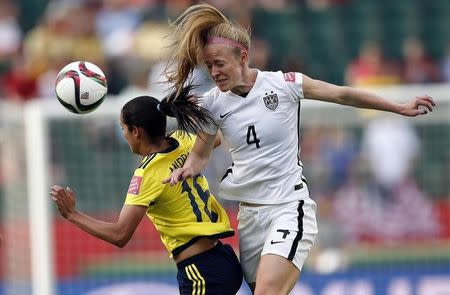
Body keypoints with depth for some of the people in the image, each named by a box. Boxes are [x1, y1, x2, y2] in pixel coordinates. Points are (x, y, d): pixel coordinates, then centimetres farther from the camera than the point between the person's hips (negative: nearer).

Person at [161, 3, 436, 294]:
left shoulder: (283, 84, -10)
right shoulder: (212, 103, 0)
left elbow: (343, 95, 2)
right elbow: (201, 154, 14)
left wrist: (400, 108, 9)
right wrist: (186, 170, -9)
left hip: (289, 208, -5)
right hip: (249, 214, 5)